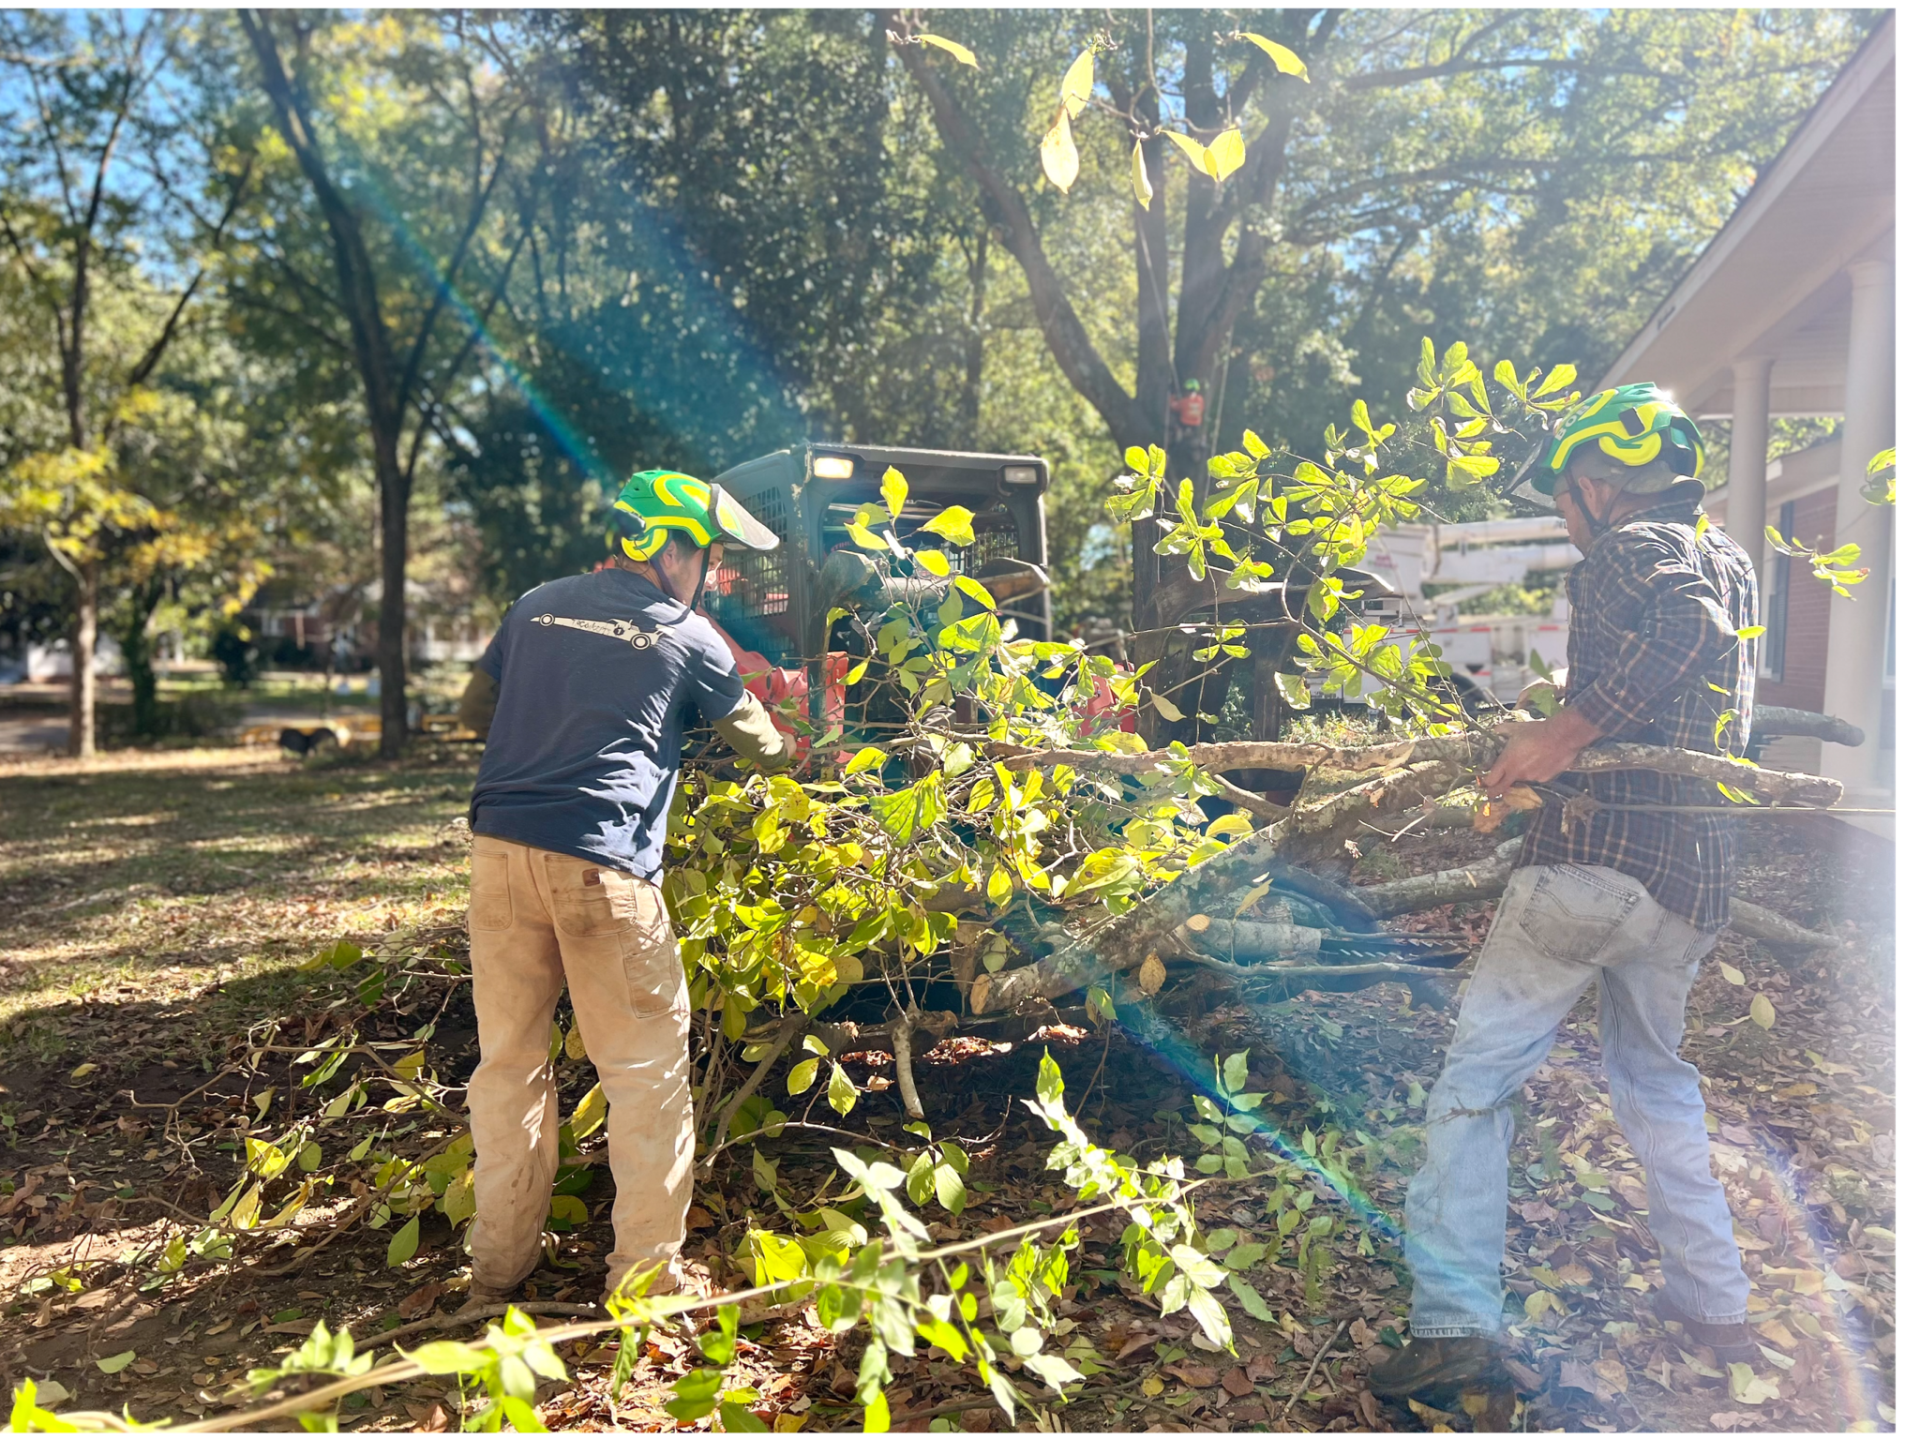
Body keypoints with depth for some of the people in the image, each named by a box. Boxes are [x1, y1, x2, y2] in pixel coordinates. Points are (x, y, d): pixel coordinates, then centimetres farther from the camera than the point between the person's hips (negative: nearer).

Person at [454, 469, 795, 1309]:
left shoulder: (536, 607, 15)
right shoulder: (685, 637, 3)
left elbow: (473, 711, 23)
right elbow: (757, 742, 15)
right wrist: (794, 749, 37)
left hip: (501, 850, 5)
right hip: (598, 866, -5)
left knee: (508, 1060, 15)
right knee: (646, 1069, 7)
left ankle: (497, 1268, 25)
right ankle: (645, 1270, 12)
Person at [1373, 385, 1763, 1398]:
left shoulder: (1629, 549, -5)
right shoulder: (1730, 563, 20)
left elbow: (1682, 630, -27)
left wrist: (1571, 728, -24)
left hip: (1594, 860, -8)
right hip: (1695, 884, 9)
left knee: (1476, 1076, -2)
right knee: (1655, 1077, 25)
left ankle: (1454, 1319, -4)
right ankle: (1716, 1305, 31)